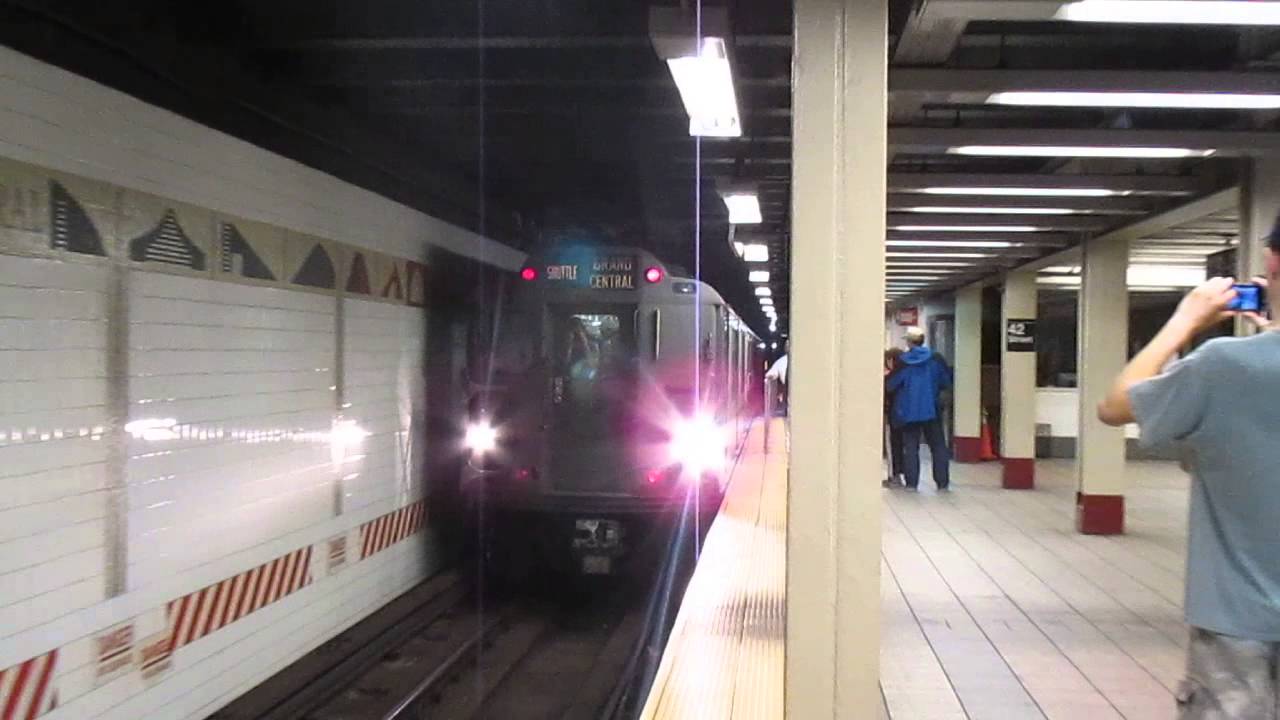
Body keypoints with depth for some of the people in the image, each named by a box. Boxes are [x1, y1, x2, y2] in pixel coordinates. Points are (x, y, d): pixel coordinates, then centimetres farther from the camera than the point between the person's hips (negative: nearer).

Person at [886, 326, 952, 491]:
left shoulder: (903, 361, -7)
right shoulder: (935, 360, -3)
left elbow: (890, 386, -7)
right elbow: (946, 382, 3)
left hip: (908, 411, -1)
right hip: (931, 410, 1)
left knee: (910, 447, 6)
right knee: (938, 446, 9)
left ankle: (911, 482, 3)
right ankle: (943, 482, 7)